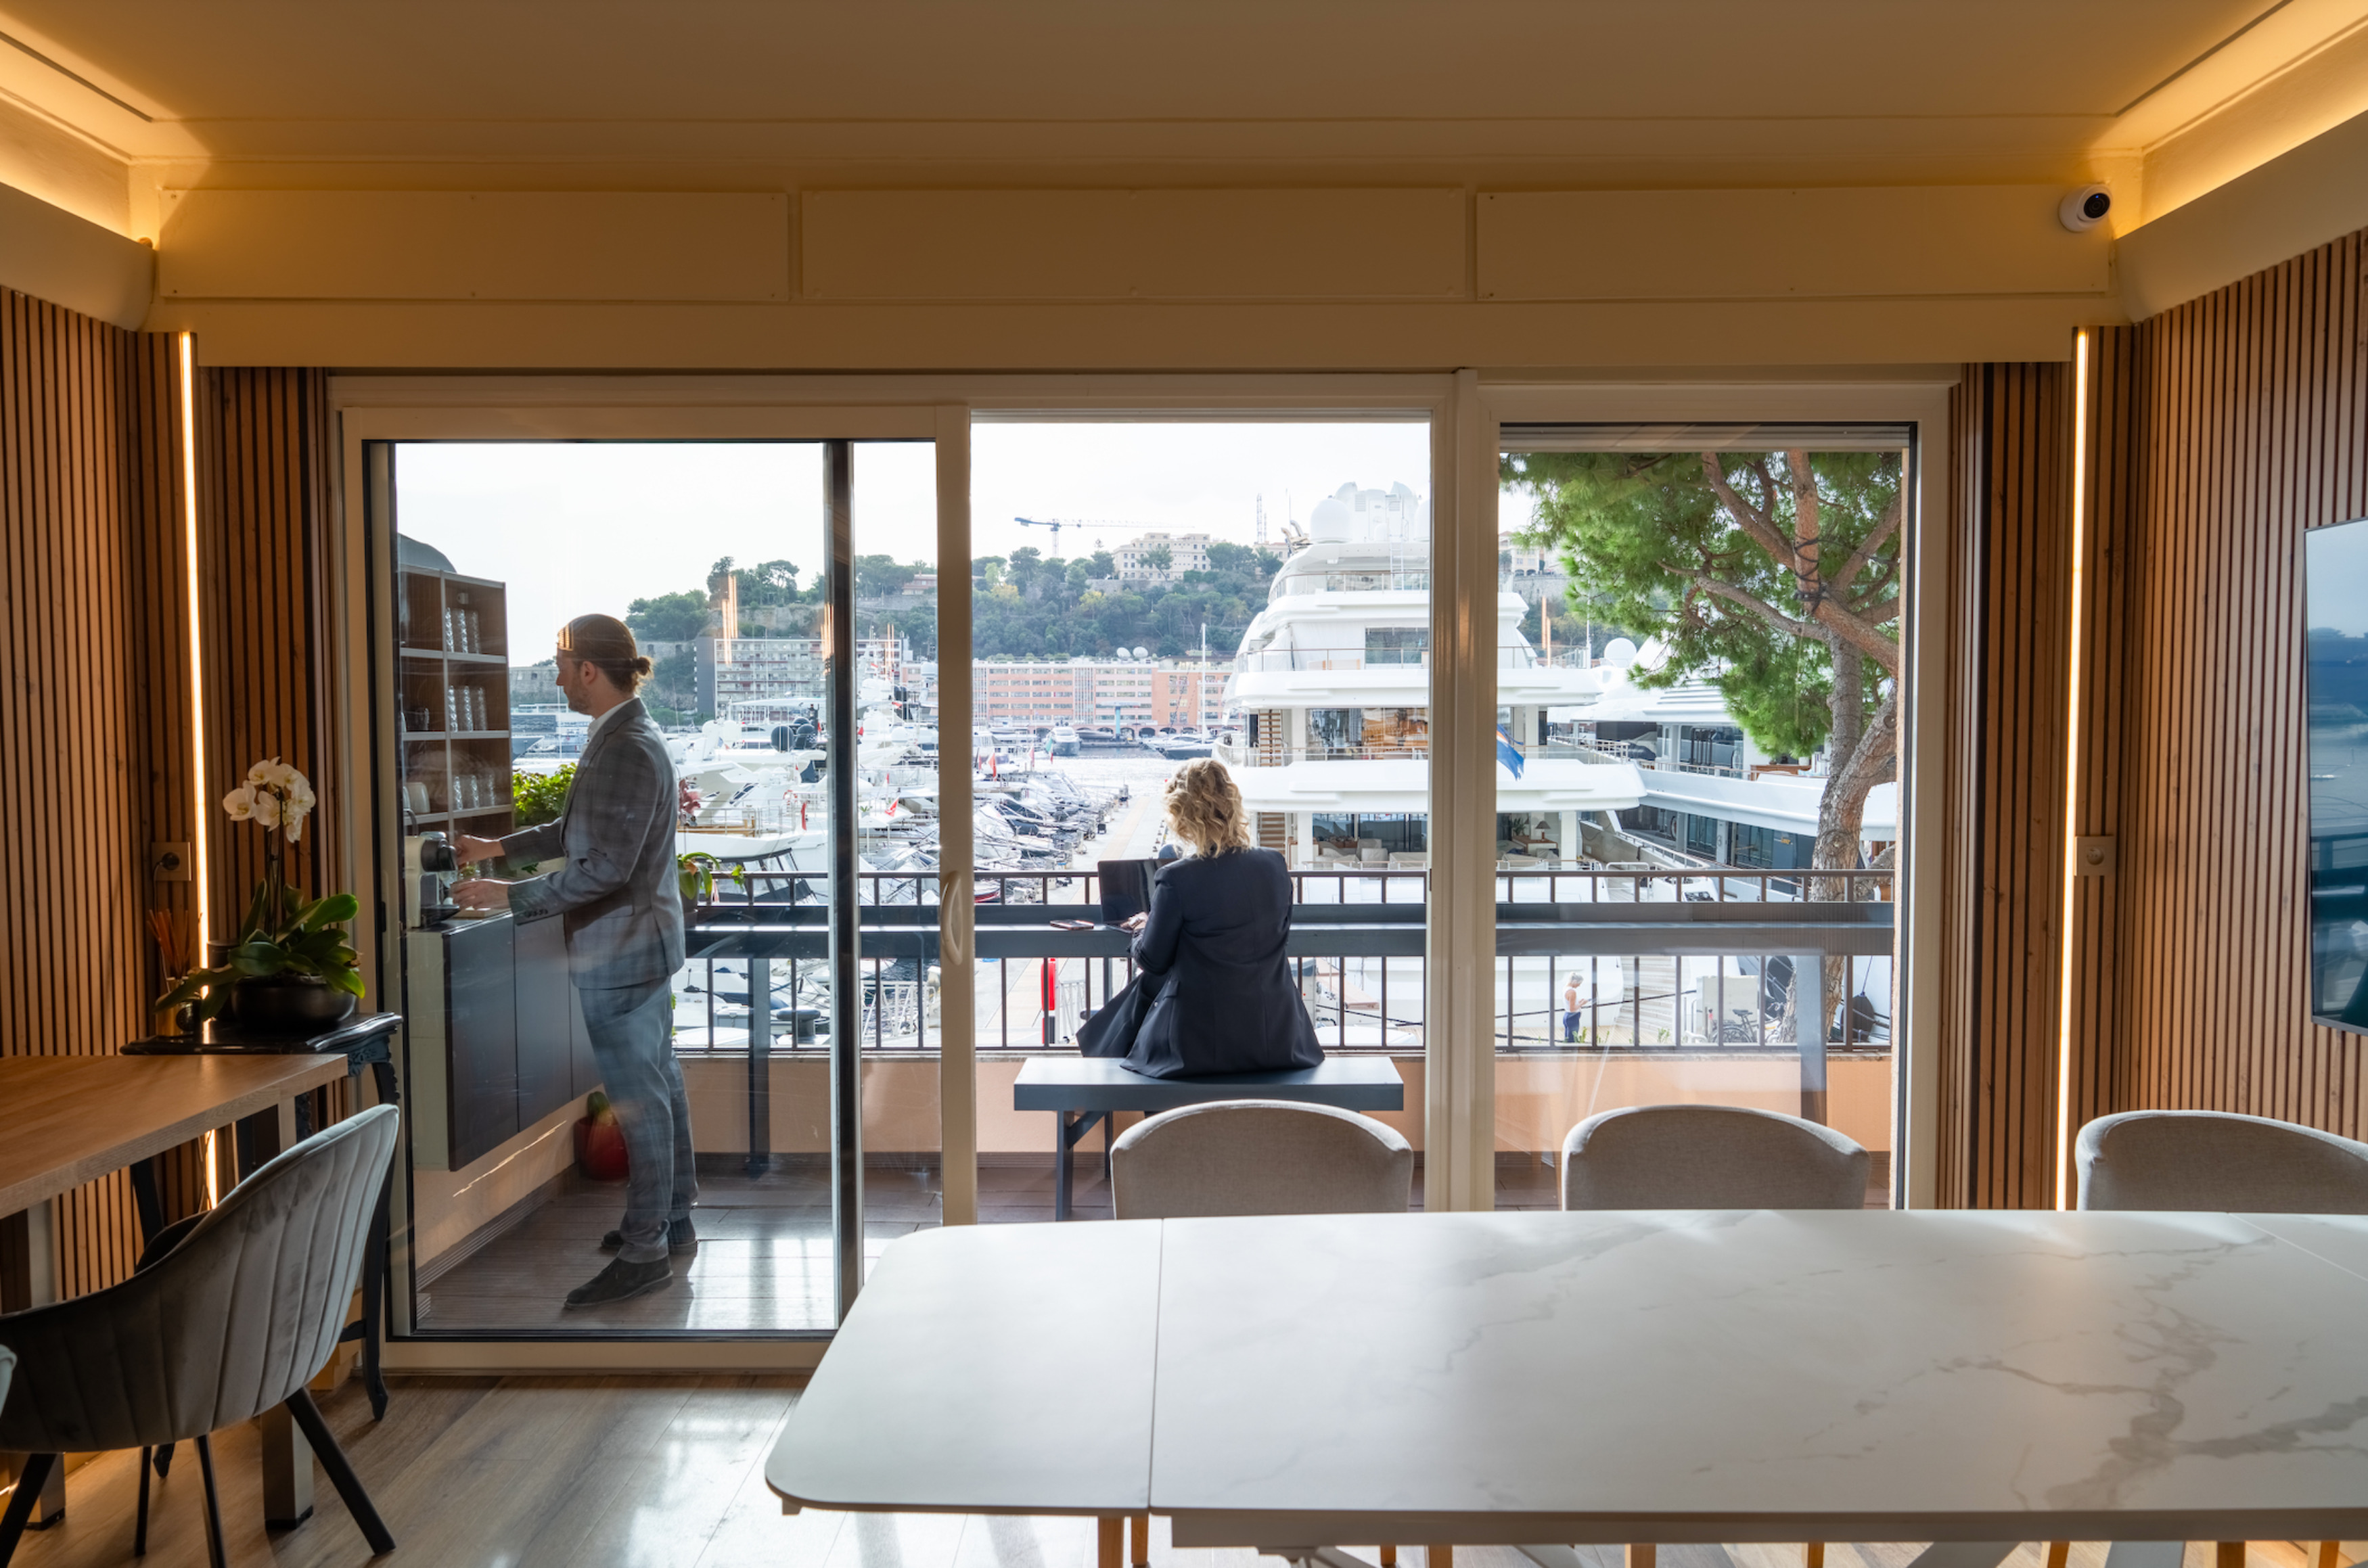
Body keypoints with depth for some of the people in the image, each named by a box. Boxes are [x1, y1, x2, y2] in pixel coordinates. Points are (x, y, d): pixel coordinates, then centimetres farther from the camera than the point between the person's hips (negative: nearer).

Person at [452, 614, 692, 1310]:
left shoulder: (624, 751, -22)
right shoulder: (629, 737, 11)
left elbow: (605, 868, -25)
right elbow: (578, 832, 21)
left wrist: (510, 896, -18)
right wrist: (499, 847, 18)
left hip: (621, 952, -10)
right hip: (644, 943, 10)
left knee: (640, 1099, -1)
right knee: (660, 1083, 18)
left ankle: (645, 1253, 9)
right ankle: (672, 1220, 32)